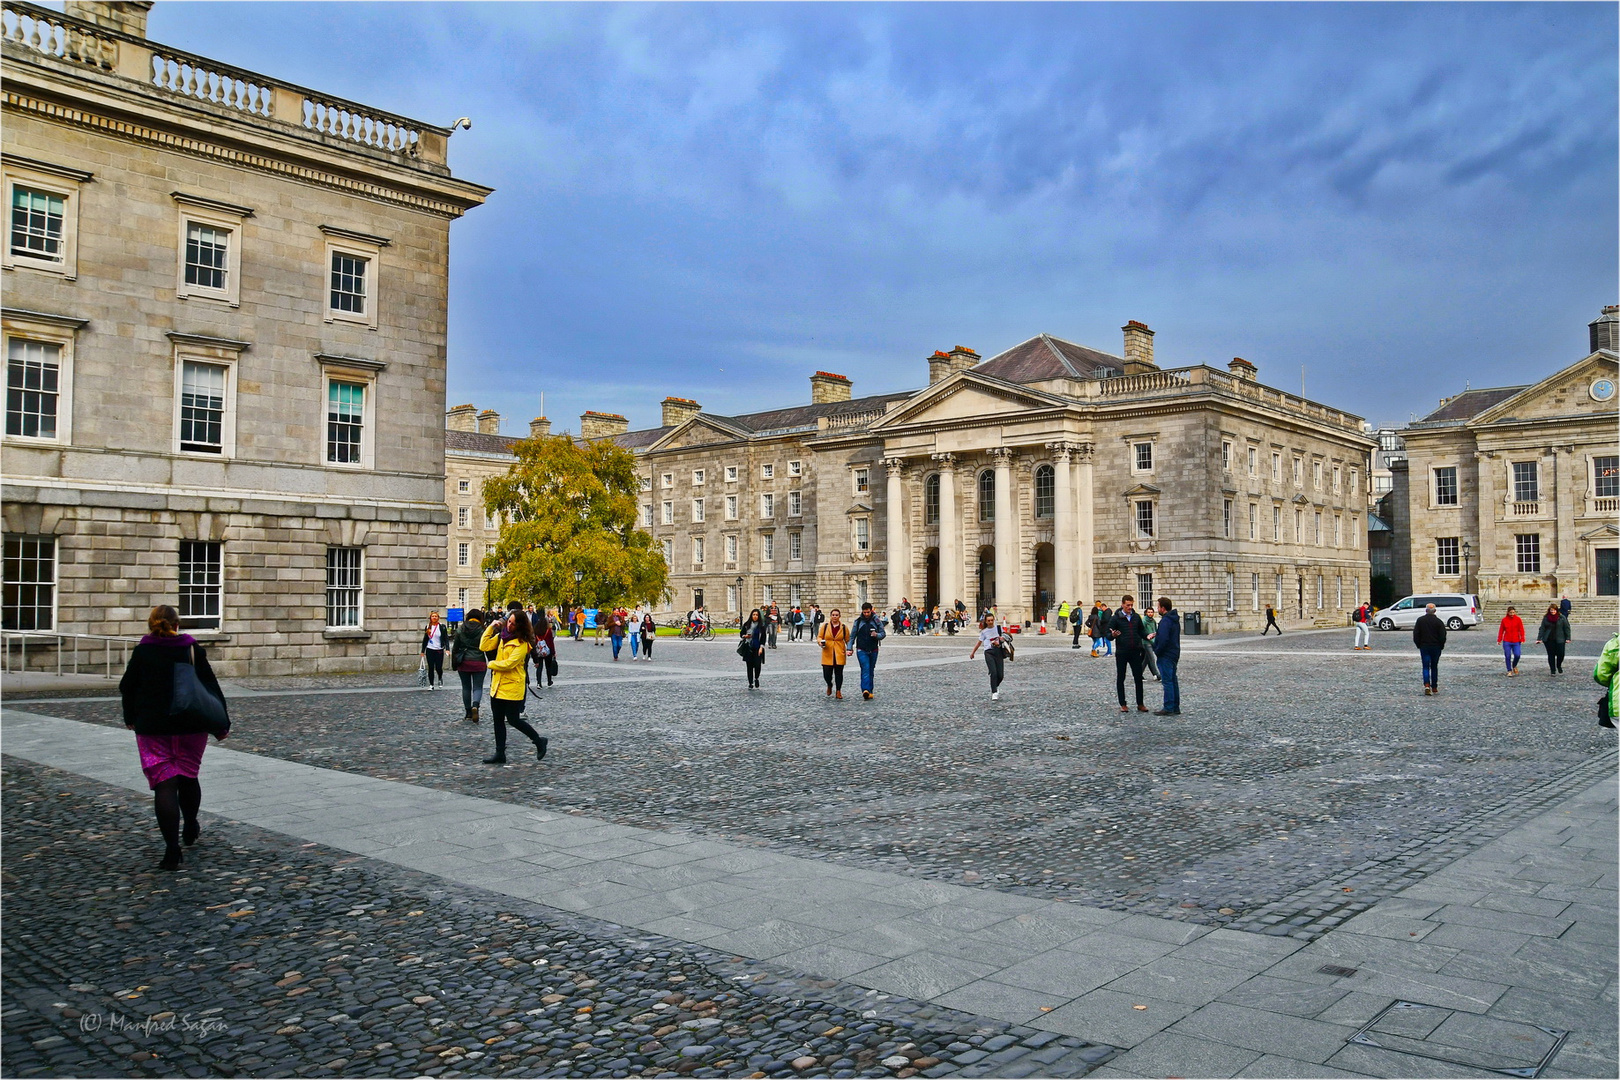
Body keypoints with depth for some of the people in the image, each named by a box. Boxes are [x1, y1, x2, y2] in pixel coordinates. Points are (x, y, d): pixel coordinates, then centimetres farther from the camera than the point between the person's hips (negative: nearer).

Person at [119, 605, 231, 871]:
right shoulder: (193, 650, -2)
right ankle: (191, 830, 38)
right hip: (191, 727, 2)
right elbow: (211, 688, -1)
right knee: (188, 777, 20)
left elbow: (127, 688, 6)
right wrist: (221, 724, 5)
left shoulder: (141, 653, -3)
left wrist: (130, 718, 23)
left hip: (152, 727, -2)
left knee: (164, 784, -4)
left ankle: (172, 850, -13)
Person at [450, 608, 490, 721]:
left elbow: (455, 648, 5)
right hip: (479, 663, -2)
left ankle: (468, 713, 15)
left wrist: (454, 664, 12)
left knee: (466, 687, 13)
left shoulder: (460, 629, 3)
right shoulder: (483, 630, -5)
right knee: (478, 687, 4)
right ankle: (475, 705, -24)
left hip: (463, 663, 2)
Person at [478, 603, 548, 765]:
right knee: (498, 720, 11)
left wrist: (491, 664, -6)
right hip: (497, 685, 7)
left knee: (513, 719, -2)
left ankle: (539, 741, 16)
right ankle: (500, 754, 19)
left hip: (513, 686, -7)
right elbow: (484, 646, 1)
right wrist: (490, 627, -5)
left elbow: (509, 663, -21)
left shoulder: (522, 643, -14)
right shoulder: (501, 636, 8)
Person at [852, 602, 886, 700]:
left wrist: (877, 635, -18)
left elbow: (883, 634, 4)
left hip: (873, 650, 2)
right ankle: (865, 690, -28)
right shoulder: (858, 621, 2)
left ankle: (870, 691, 16)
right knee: (865, 669, -16)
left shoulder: (877, 621, 2)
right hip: (861, 650, -2)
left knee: (871, 671, 8)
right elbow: (852, 636, 6)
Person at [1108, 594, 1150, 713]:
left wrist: (1147, 636, -6)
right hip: (1121, 653, -3)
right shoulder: (1115, 618, -4)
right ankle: (1123, 704, 15)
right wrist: (1113, 635, -27)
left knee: (1138, 678, 3)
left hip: (1135, 652, 3)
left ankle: (1140, 704, 11)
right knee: (1120, 678, 5)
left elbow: (1141, 631, 16)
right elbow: (1108, 636, -4)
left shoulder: (1136, 617, 7)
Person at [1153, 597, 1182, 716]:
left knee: (1167, 682, -6)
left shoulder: (1165, 621, -20)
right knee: (1173, 680, 14)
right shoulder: (1175, 619, 12)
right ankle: (1176, 708, 19)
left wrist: (1157, 650, -12)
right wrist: (1157, 634, 14)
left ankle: (1168, 708, -4)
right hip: (1175, 654, 10)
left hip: (1166, 656, -10)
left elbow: (1163, 639, -27)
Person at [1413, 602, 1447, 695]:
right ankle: (1434, 688, 16)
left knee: (1426, 667, 0)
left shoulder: (1420, 620, -1)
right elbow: (1443, 636, -6)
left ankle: (1427, 685, -21)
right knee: (1434, 667, 11)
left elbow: (1416, 635, 1)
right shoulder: (1438, 621, -6)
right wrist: (1441, 646, 7)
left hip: (1424, 647, 0)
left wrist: (1418, 645, 10)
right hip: (1436, 647, 0)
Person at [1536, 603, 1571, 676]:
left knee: (1561, 654, -3)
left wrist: (1567, 638, -2)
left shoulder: (1562, 618, -1)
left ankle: (1559, 666, 27)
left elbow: (1567, 628, 2)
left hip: (1559, 640, -1)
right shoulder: (1545, 618, 3)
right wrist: (1539, 639, -3)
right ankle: (1552, 670, 13)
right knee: (1551, 655, 4)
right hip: (1548, 640, 1)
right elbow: (1542, 628, 2)